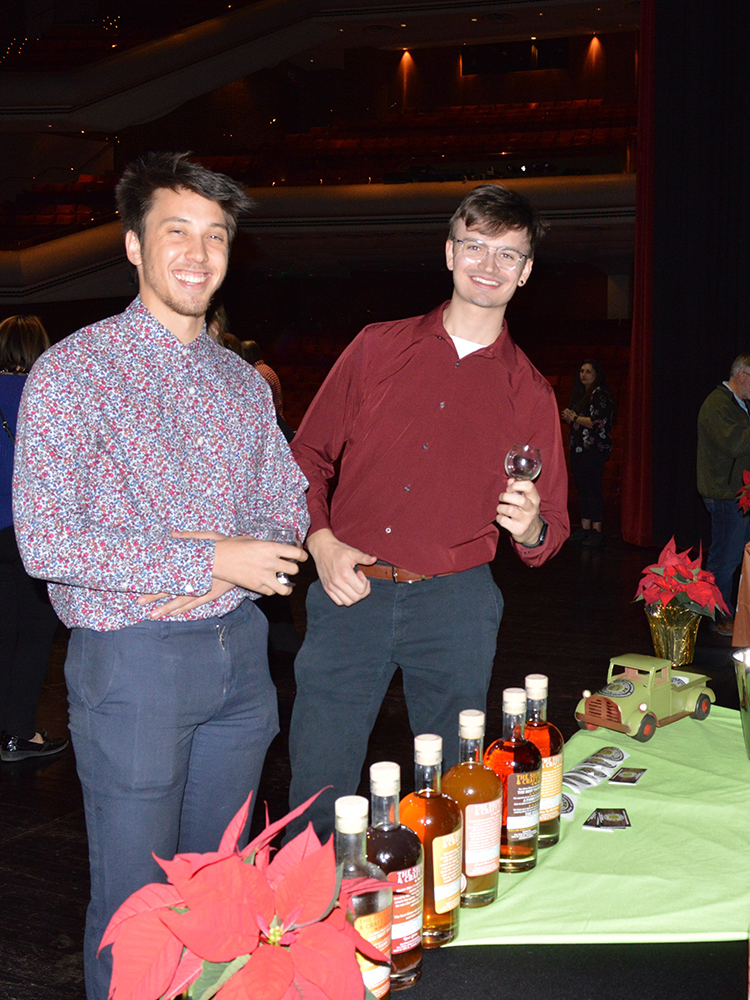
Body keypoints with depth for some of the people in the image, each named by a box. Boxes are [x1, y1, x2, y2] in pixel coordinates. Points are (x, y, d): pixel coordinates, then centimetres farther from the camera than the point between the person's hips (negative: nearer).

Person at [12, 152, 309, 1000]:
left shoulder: (242, 381, 11)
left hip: (239, 649, 6)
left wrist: (226, 567, -9)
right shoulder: (74, 373, -10)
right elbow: (46, 543, -17)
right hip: (133, 658, -6)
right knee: (134, 899, 5)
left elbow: (287, 501, 14)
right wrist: (213, 560, -18)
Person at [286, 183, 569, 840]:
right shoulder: (378, 348, 6)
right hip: (349, 589, 0)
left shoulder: (530, 393, 6)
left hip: (455, 602, 1)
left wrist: (531, 527, -14)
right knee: (317, 794, 3)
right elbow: (308, 456, 11)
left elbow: (551, 528, 9)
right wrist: (321, 541, -5)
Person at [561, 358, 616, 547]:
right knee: (582, 488, 9)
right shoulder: (580, 394, 19)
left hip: (594, 449, -9)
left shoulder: (600, 395, -9)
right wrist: (568, 417, 5)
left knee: (593, 488, -9)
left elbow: (599, 422, -19)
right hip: (578, 448, 9)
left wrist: (575, 418, -10)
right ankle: (585, 527, 14)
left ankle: (597, 530, -7)